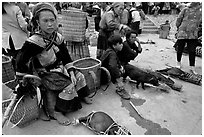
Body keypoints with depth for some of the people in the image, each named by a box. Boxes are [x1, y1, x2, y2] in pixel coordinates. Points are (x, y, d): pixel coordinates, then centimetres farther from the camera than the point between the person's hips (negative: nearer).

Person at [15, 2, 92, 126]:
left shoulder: (58, 37, -4)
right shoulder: (34, 42, -25)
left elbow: (66, 57, 2)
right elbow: (21, 62, -20)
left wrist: (71, 72, -7)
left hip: (60, 68, 7)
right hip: (45, 74, -7)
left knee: (79, 76, 5)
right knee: (68, 87, -21)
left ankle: (82, 96, 30)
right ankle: (54, 112, -5)